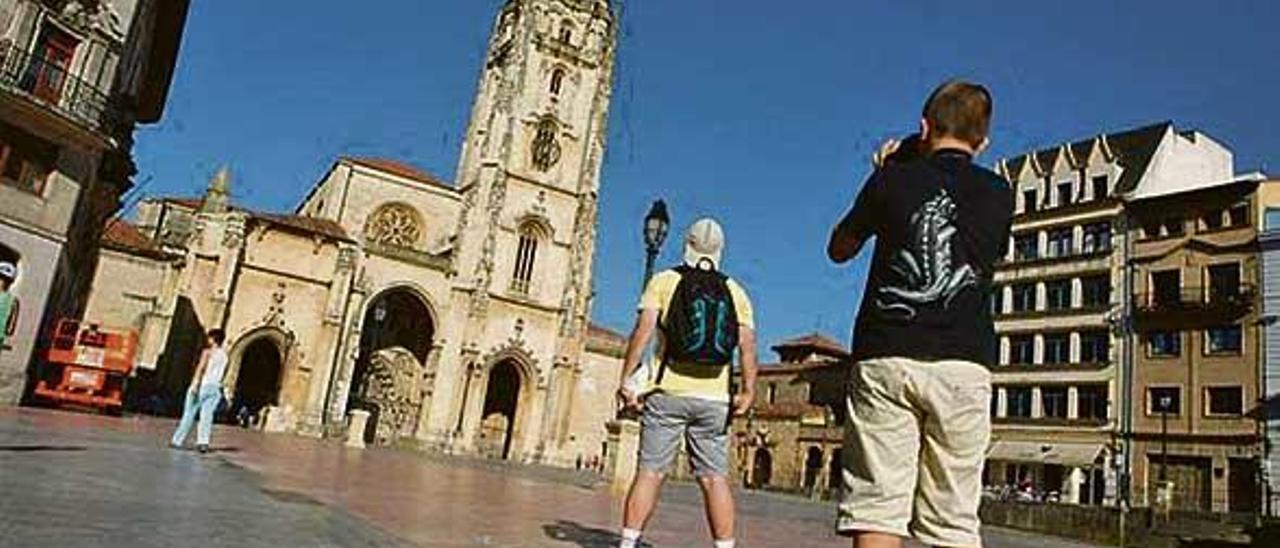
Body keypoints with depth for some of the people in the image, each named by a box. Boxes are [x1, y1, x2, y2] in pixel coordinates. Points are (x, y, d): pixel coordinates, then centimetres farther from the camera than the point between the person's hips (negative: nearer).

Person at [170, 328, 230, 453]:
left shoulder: (208, 352, -4)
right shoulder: (224, 355, 14)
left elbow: (201, 367, -15)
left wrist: (195, 384, -22)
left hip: (203, 385, -5)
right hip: (215, 388, 5)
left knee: (189, 414, 4)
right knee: (206, 416, 1)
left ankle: (177, 440, 9)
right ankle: (203, 442, -11)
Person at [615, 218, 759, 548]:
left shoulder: (665, 280, 5)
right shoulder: (735, 292, 12)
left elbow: (643, 330, -6)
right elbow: (747, 344, 0)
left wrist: (626, 379, -7)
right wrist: (748, 391, -2)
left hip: (667, 391, -1)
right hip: (713, 398, 2)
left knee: (650, 472, 1)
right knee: (715, 478, 5)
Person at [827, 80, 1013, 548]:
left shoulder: (892, 180, 6)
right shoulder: (998, 193, 11)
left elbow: (839, 250, 19)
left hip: (886, 356, -1)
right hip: (964, 361, 2)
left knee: (877, 508, -3)